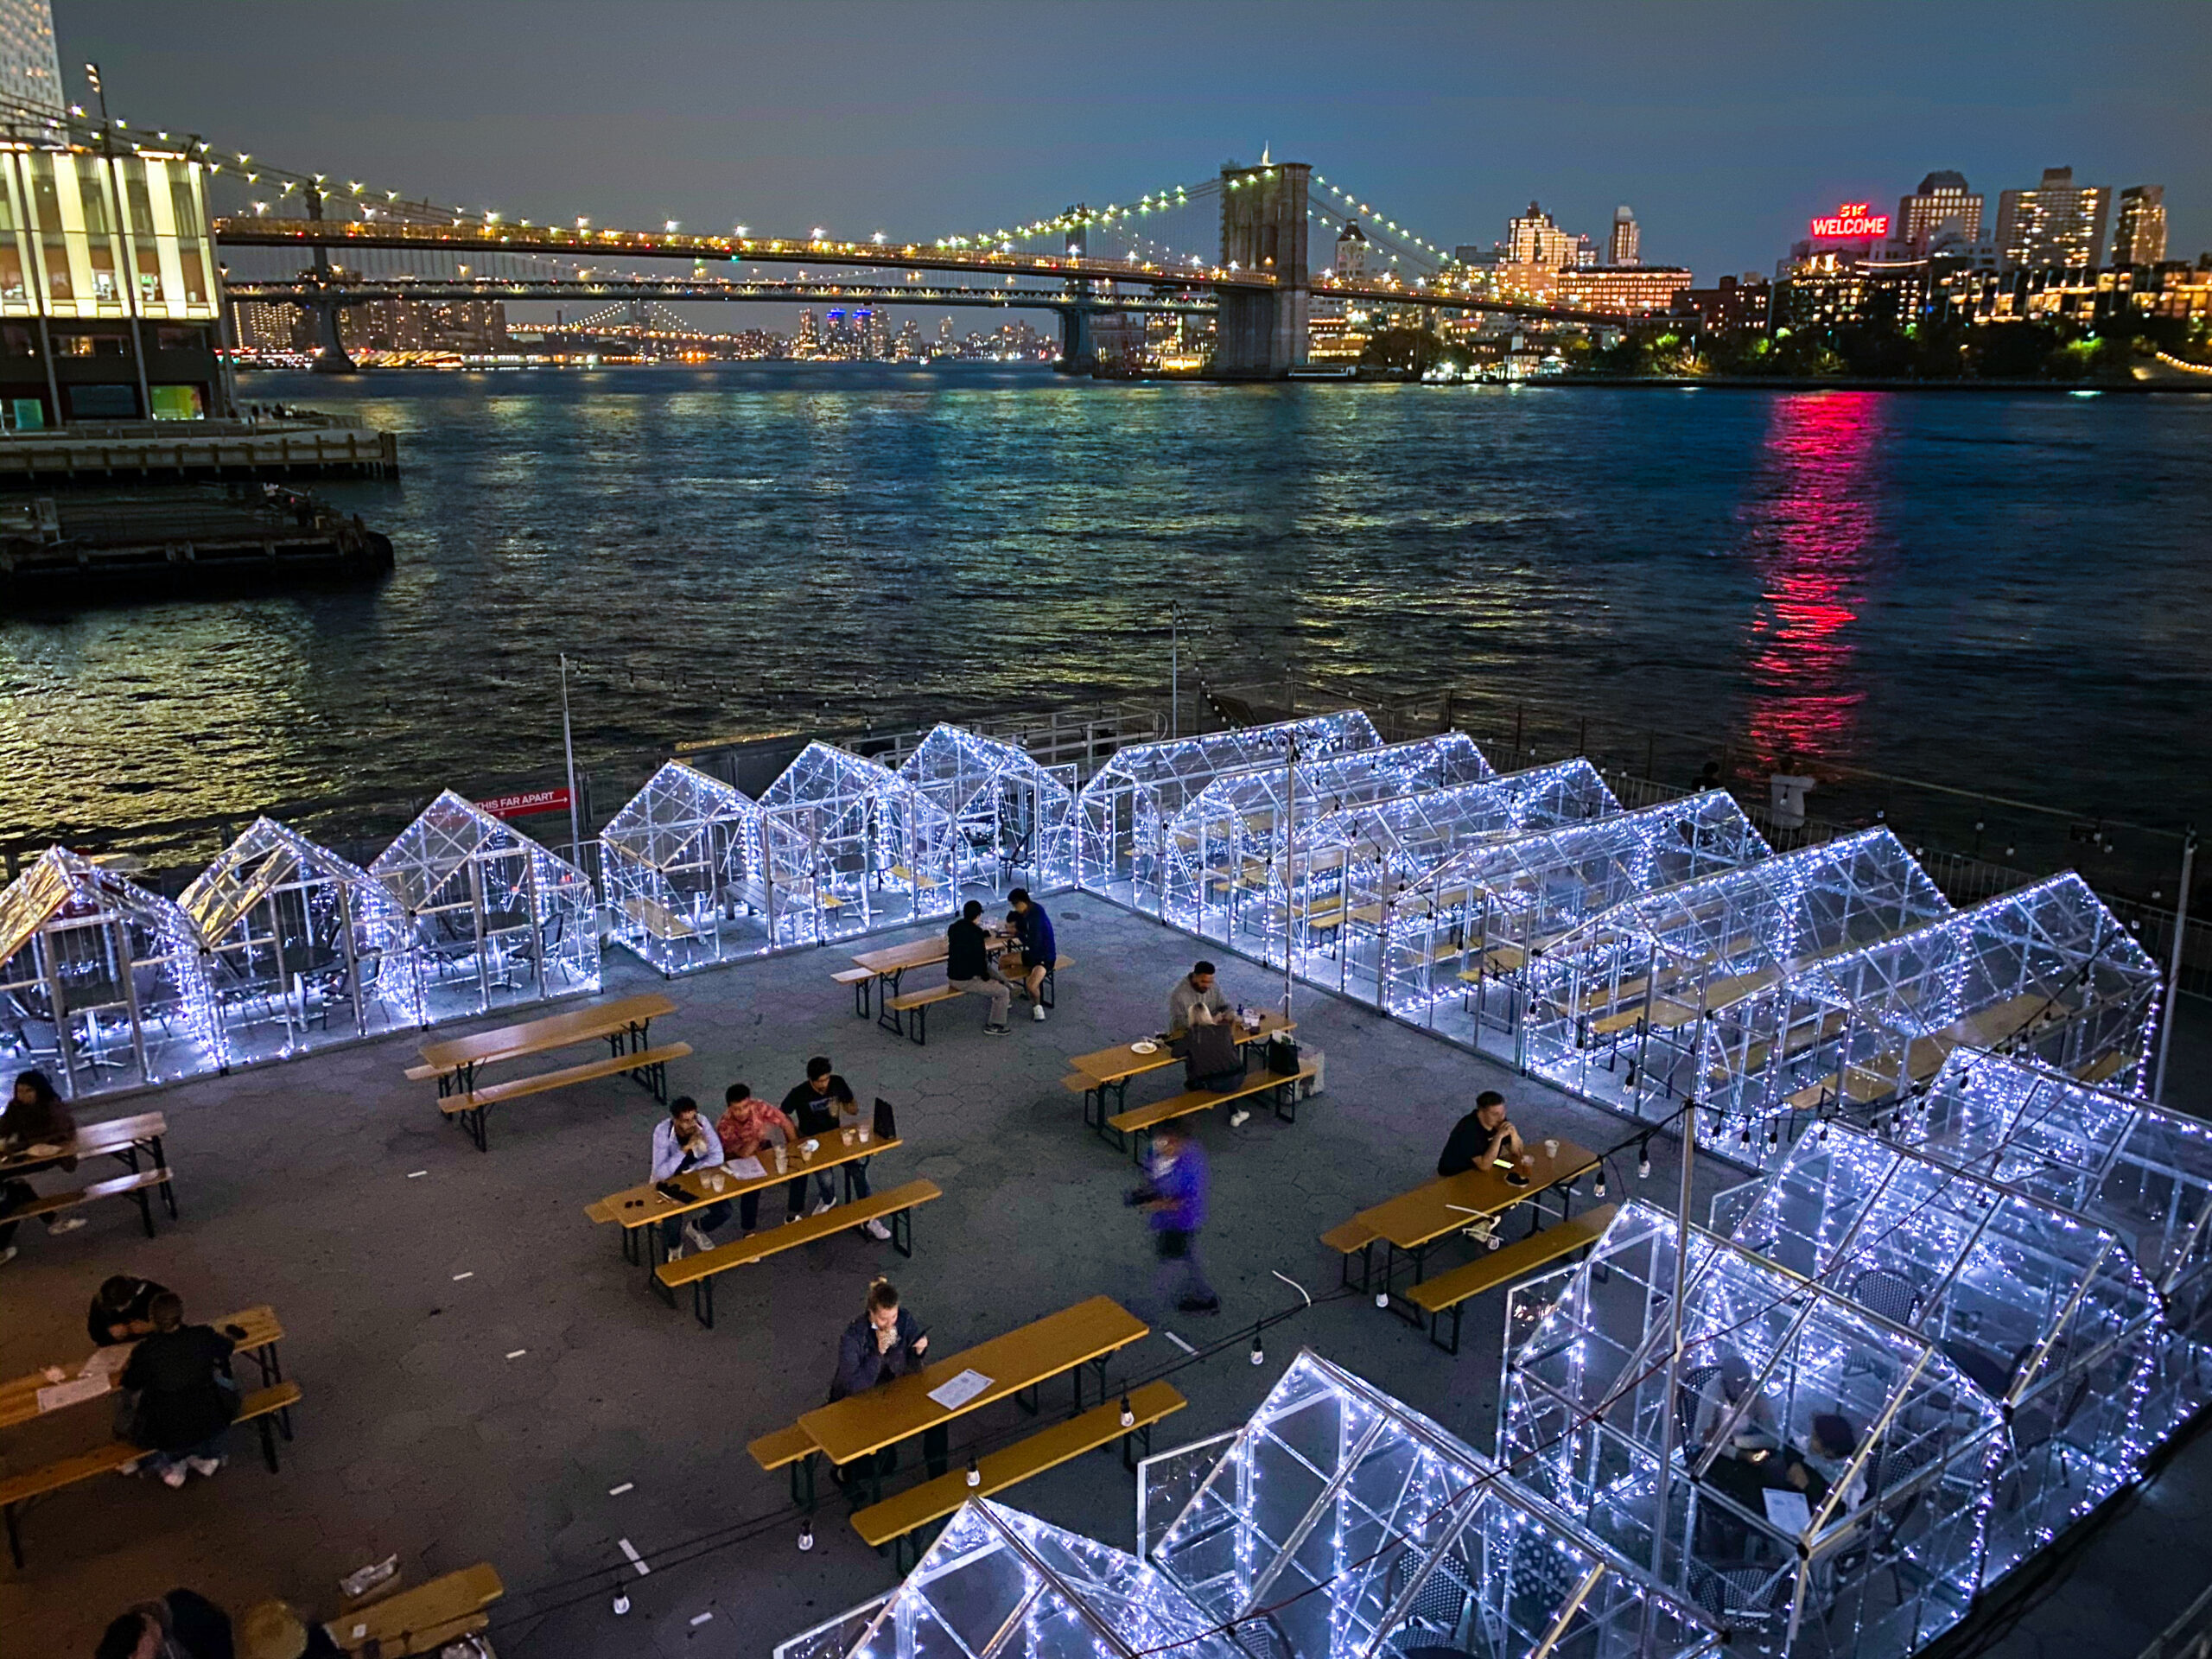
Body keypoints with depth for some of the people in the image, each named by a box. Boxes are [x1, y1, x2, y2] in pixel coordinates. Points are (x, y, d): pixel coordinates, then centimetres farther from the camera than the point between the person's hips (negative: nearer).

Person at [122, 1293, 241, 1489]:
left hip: (167, 1437, 0)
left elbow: (130, 1383, 3)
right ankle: (208, 1457, 34)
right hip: (211, 1427, 1)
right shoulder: (204, 1336, -13)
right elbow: (228, 1347, 10)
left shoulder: (145, 1350, -17)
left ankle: (170, 1466, 28)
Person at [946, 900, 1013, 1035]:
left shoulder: (953, 928, 3)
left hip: (952, 977, 9)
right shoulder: (976, 932, -21)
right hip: (966, 980, -9)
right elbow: (980, 958, -18)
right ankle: (993, 1026, 11)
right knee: (1003, 992, 0)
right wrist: (985, 976, -1)